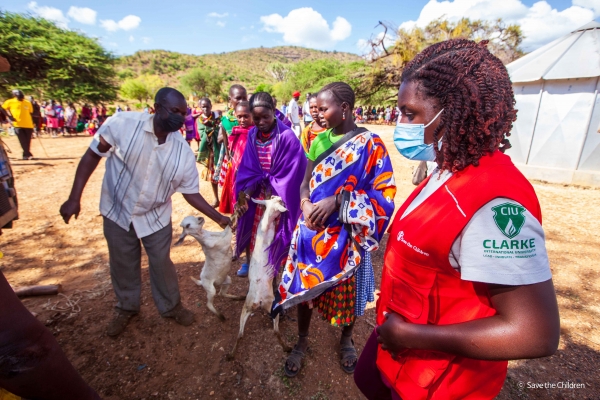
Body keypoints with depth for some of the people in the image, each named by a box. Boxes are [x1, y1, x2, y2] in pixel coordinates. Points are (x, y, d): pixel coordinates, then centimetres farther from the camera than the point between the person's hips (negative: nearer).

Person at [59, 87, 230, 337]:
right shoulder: (122, 124, -21)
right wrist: (74, 198, -11)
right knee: (122, 265, 17)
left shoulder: (183, 151, -16)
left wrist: (218, 217, -16)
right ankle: (127, 308, 45)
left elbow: (190, 192, -9)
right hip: (117, 212, 0)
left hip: (156, 217, 0)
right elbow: (92, 156, -9)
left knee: (161, 263, 13)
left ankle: (171, 307, 38)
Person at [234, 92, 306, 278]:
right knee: (251, 230, 18)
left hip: (279, 198, -4)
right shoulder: (252, 135, -3)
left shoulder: (287, 137, -18)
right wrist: (244, 196, -17)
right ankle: (250, 263, 43)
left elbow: (289, 175, -17)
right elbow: (248, 171, -3)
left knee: (272, 236, 9)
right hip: (258, 195, 5)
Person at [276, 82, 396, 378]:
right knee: (304, 285, 15)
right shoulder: (320, 140, 4)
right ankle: (302, 341, 42)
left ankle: (346, 340, 47)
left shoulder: (370, 144, -11)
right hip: (312, 229, 4)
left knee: (346, 290, 16)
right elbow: (306, 181, 9)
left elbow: (384, 193, -13)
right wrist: (306, 205, -13)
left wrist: (337, 201, -22)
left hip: (344, 234, -4)